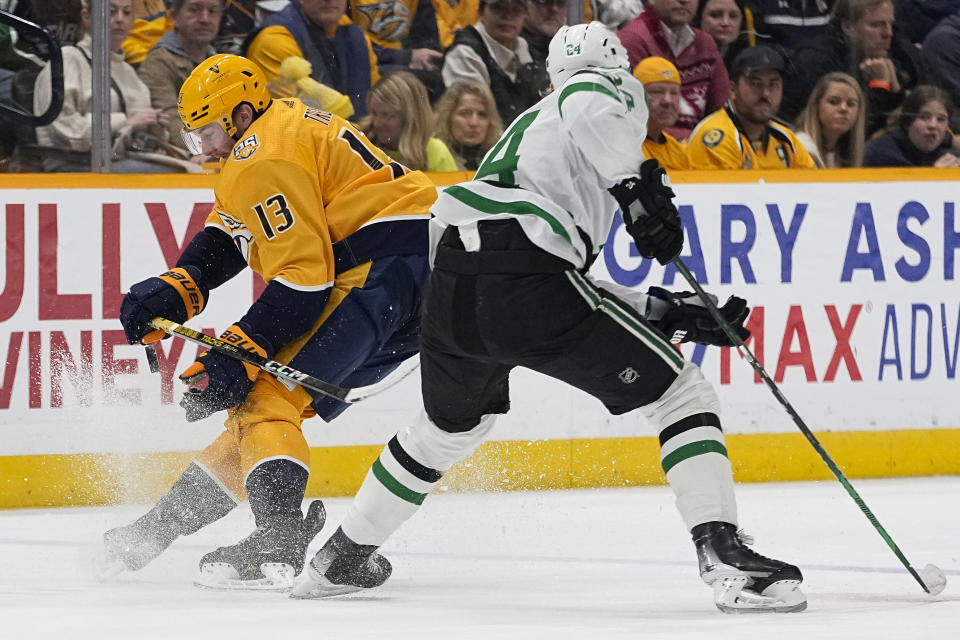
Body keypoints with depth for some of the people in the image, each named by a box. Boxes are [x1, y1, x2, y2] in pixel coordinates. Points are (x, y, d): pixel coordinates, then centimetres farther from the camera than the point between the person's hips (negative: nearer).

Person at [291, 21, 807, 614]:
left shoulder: (530, 124, 36)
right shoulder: (615, 90, 14)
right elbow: (587, 106, -15)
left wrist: (673, 312, 30)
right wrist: (640, 192, -11)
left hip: (452, 287, 8)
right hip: (526, 279, -8)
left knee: (453, 425, 34)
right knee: (681, 392, 2)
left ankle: (343, 555, 45)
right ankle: (724, 555, -12)